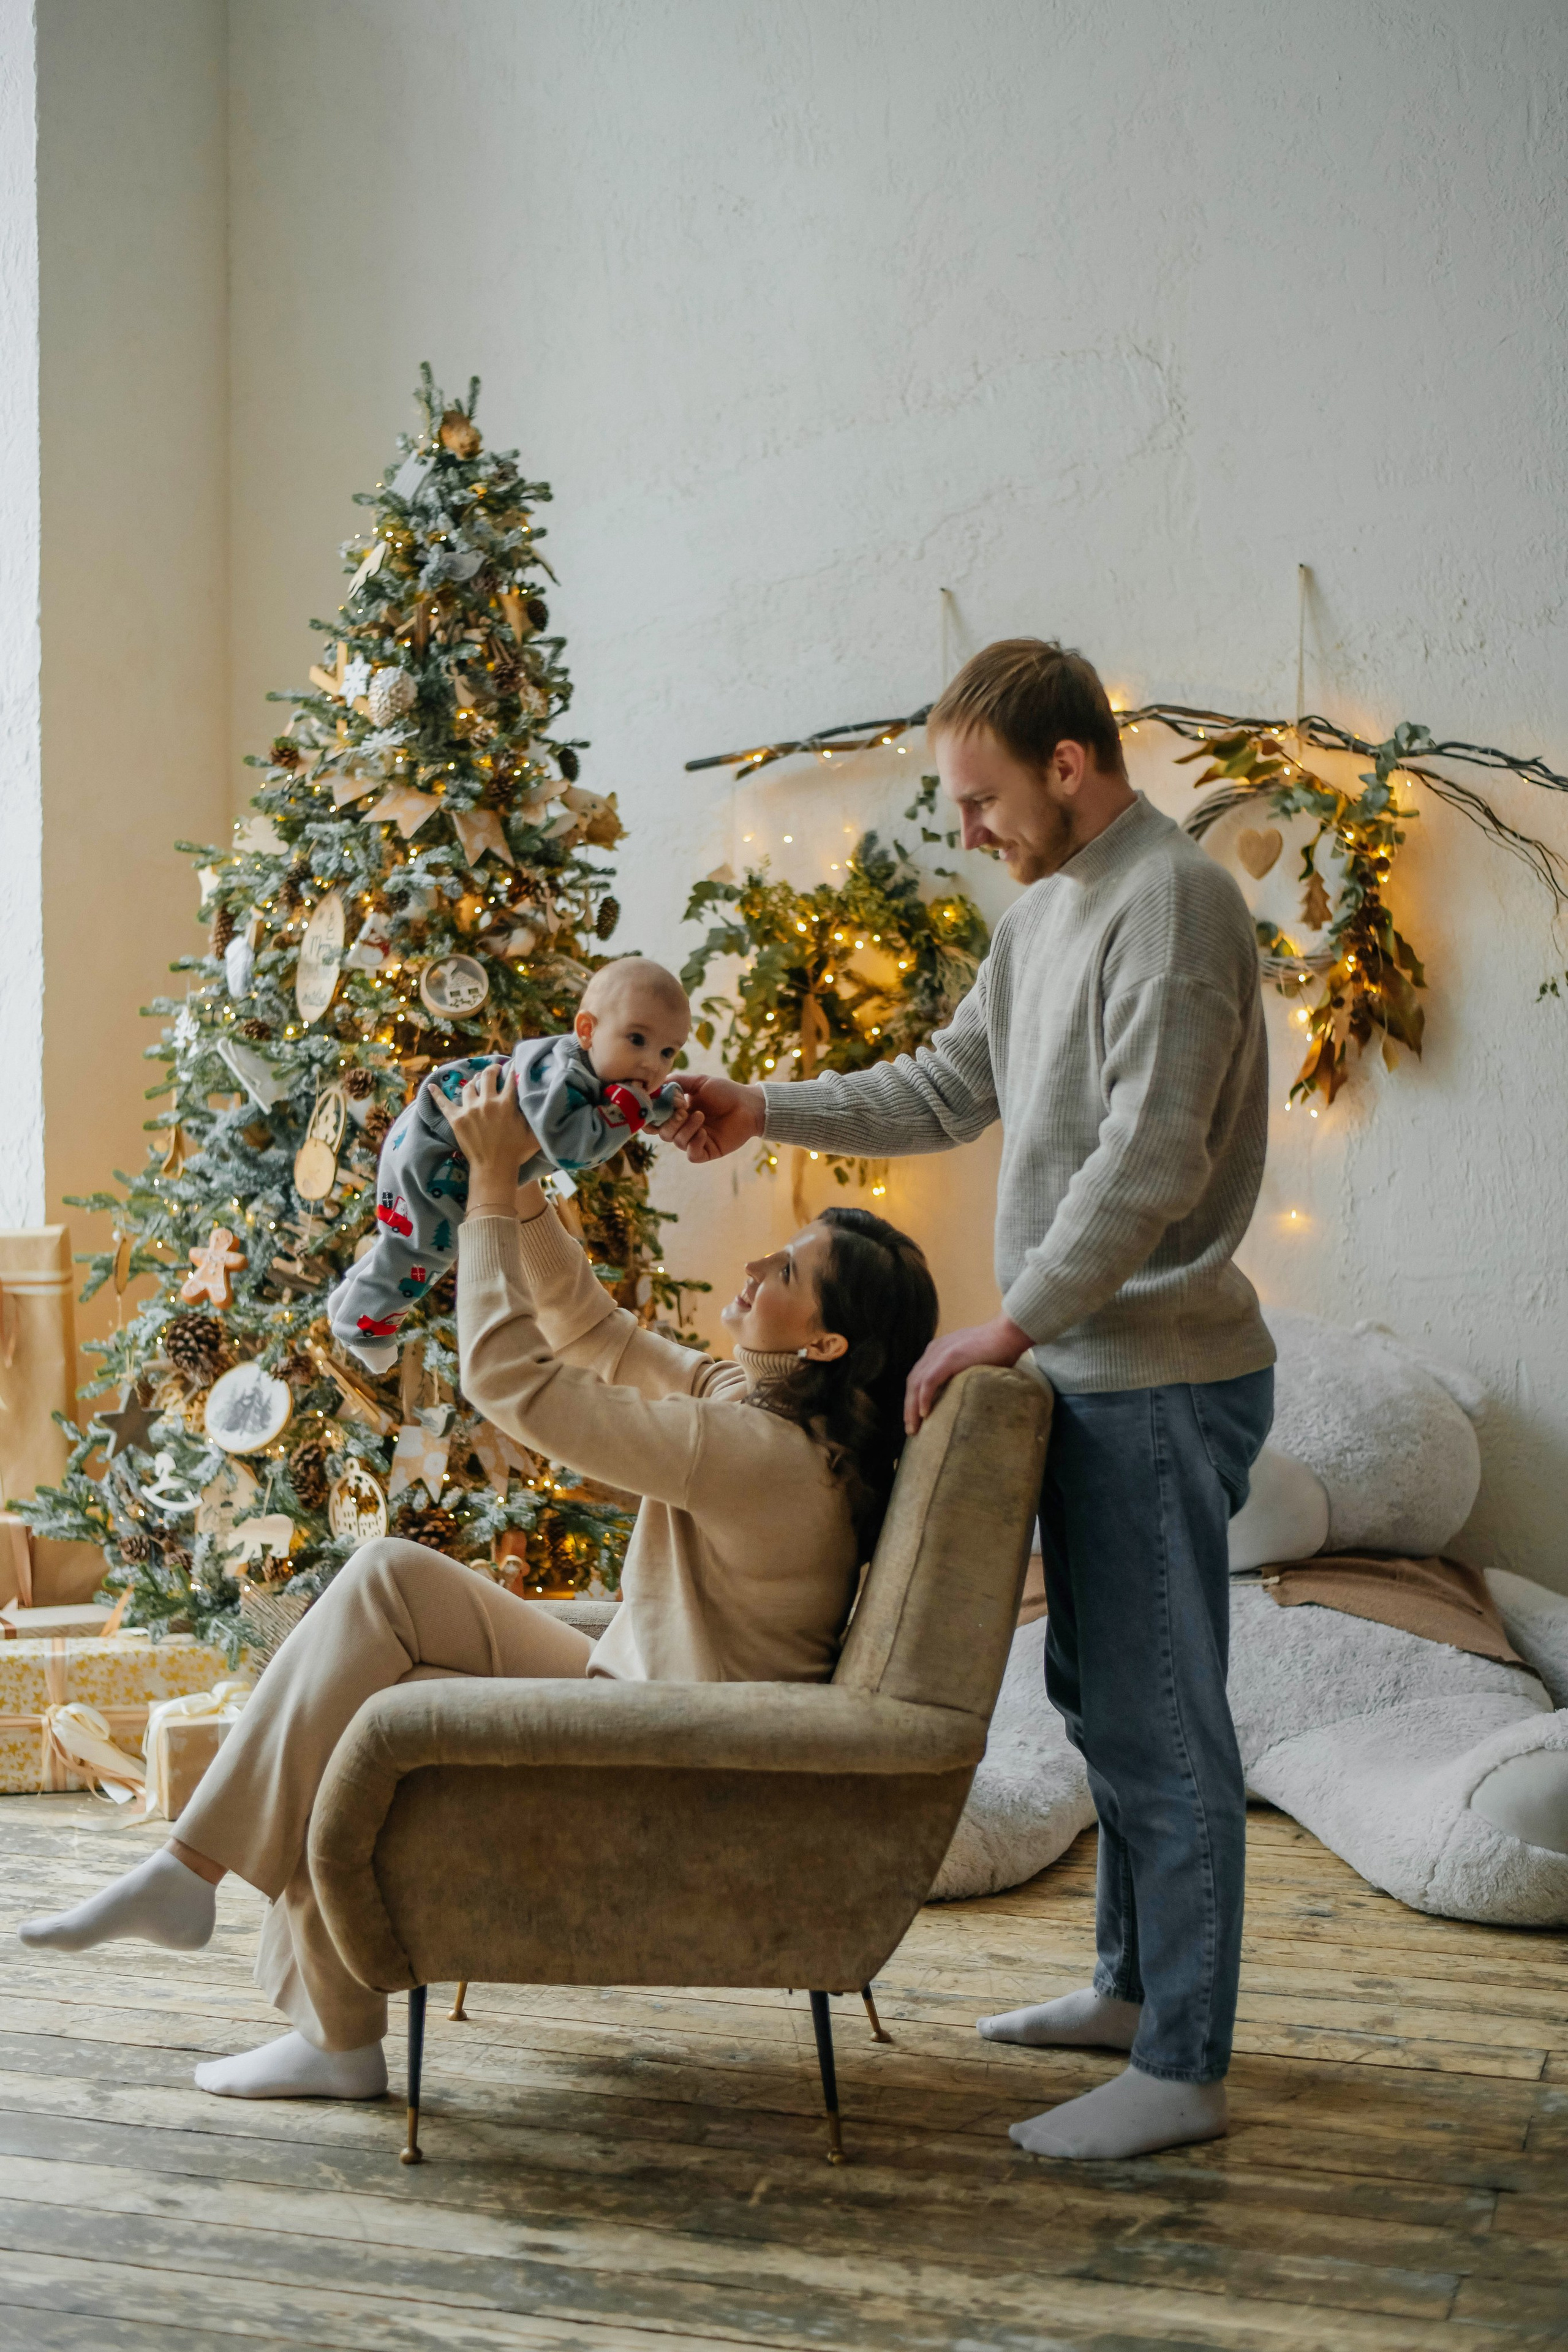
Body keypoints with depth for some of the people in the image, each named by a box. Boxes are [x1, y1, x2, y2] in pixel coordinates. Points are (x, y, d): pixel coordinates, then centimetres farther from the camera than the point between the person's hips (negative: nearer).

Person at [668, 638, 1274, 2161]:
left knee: (1156, 1718, -4)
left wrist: (1007, 1323, -19)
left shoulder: (1172, 903, -16)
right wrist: (764, 1111, 11)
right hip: (1086, 1366, 10)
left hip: (1157, 1378, -10)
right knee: (1097, 1691, 18)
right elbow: (950, 1087, 20)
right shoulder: (1049, 908, 15)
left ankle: (1183, 2070, 7)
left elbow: (1152, 1161, -23)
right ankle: (1134, 1985, 33)